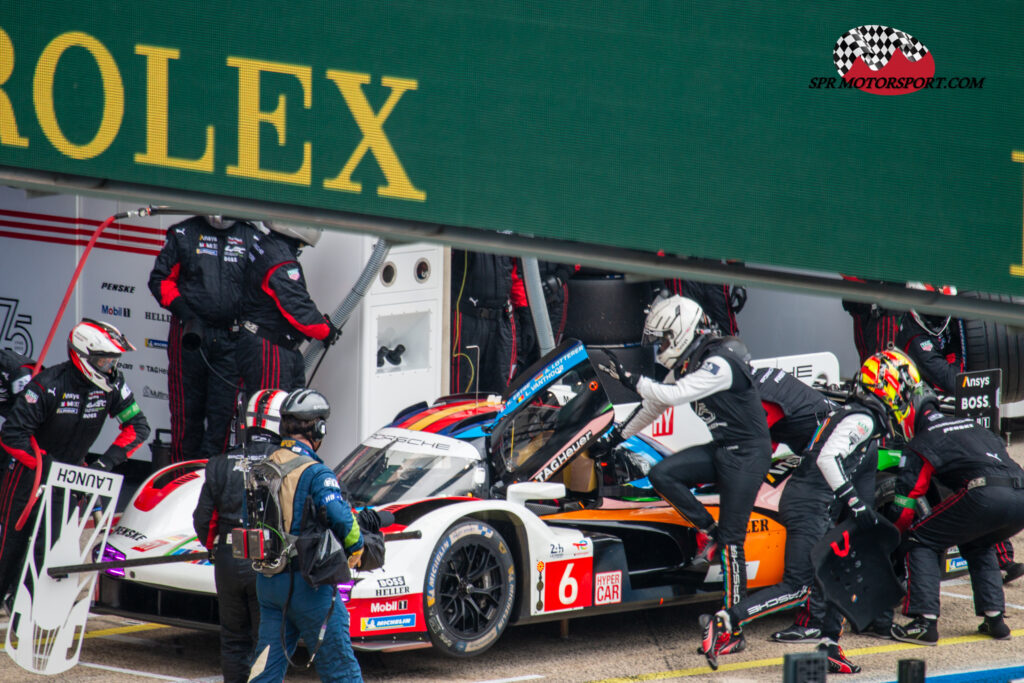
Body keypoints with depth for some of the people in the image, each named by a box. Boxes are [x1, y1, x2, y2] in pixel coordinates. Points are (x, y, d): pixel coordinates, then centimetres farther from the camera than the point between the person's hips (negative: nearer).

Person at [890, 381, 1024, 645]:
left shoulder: (921, 444, 11)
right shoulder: (972, 425, 33)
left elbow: (906, 503, 8)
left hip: (985, 495, -7)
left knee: (922, 541, 8)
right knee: (977, 545, 34)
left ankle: (925, 623, -4)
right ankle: (994, 618, 23)